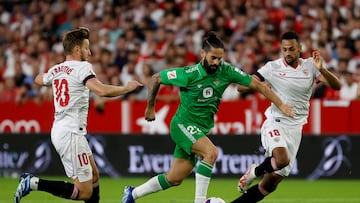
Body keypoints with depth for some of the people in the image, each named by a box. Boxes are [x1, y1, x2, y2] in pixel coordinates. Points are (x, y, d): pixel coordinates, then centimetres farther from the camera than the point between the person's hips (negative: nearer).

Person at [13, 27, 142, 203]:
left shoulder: (55, 70, 11)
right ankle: (33, 183, -12)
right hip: (71, 134, -9)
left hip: (58, 131, 9)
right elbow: (102, 90, -26)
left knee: (94, 176, 21)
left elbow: (39, 79, 33)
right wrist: (127, 88, -11)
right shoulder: (82, 67, -11)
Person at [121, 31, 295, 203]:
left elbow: (257, 85, -3)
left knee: (174, 179, 10)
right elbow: (156, 78, -6)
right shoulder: (189, 74, -20)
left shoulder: (226, 71, -9)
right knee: (211, 152, -31)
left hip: (202, 129, 5)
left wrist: (281, 105, -7)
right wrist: (150, 108, 3)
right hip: (183, 124, -5)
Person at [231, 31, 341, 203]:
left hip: (295, 129, 3)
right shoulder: (273, 67, -4)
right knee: (282, 160, -33)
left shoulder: (309, 66, 2)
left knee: (269, 185, 3)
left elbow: (336, 85, -5)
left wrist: (321, 69, -24)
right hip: (276, 123, -3)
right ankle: (256, 171, -1)